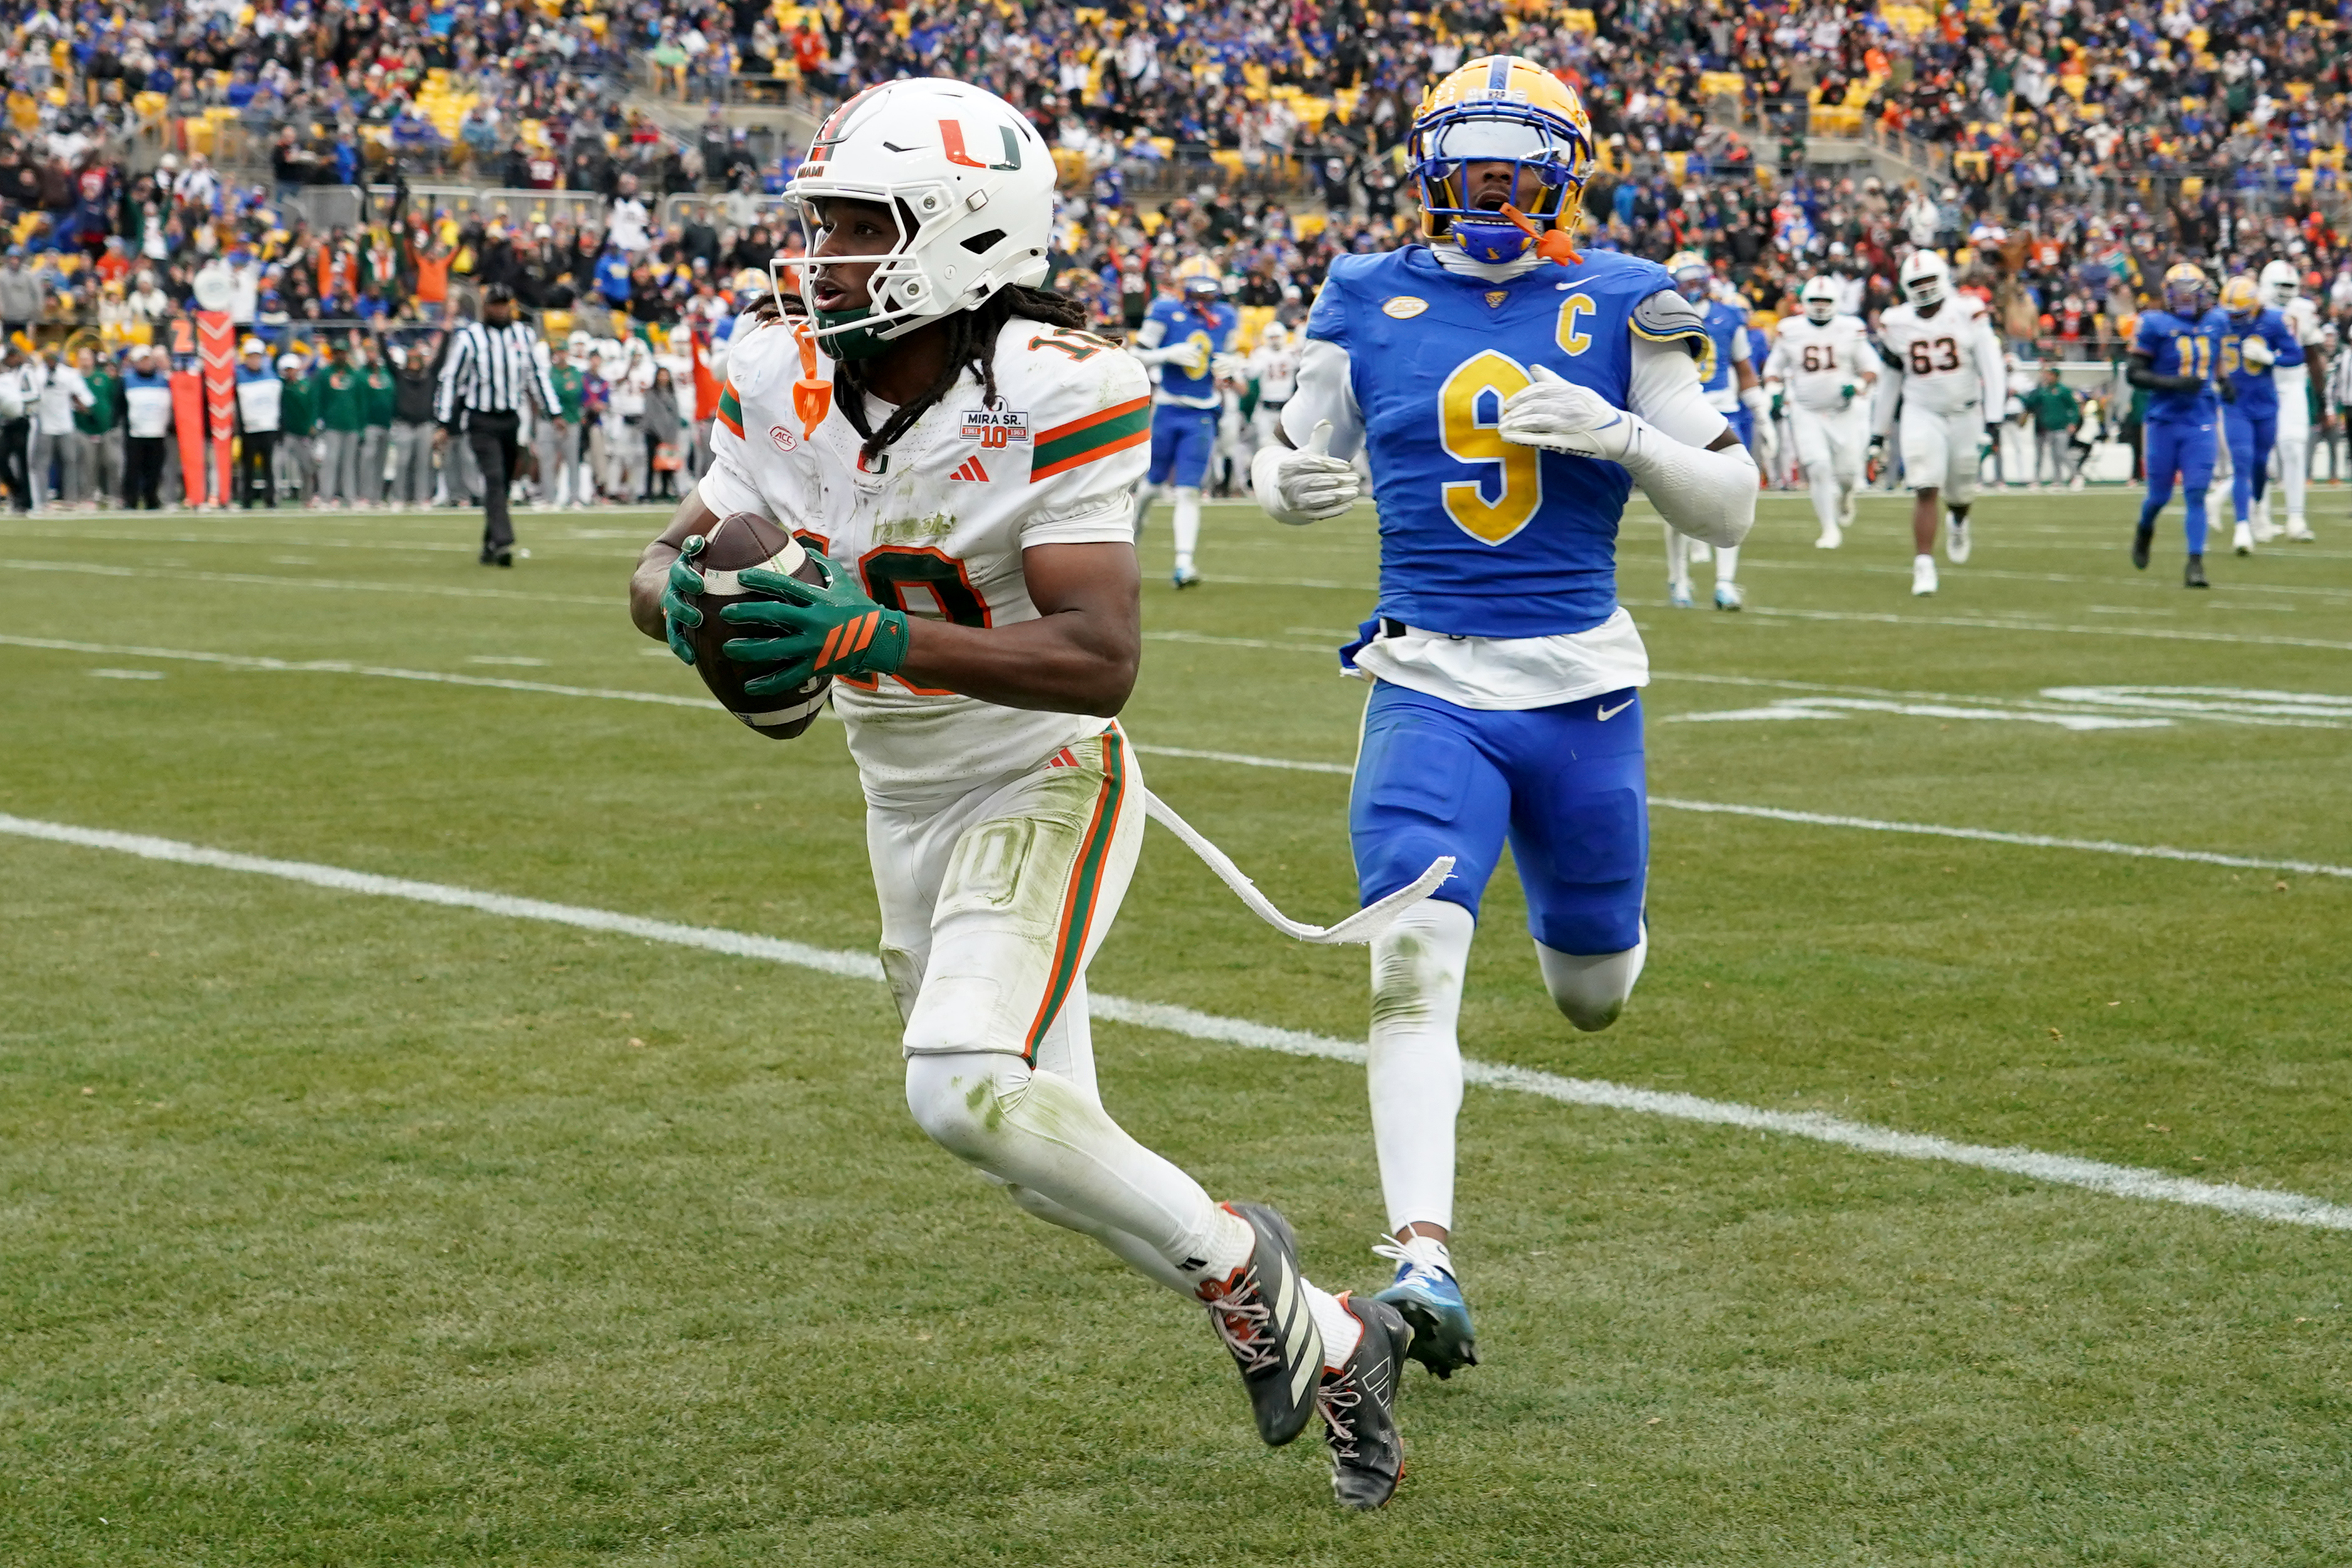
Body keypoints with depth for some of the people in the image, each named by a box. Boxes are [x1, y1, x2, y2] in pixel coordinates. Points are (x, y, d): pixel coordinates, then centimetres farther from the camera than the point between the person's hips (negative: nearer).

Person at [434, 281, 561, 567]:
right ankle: (502, 541, -28)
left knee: (504, 482, 7)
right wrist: (445, 425, -6)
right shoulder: (469, 337, -5)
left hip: (512, 420, 5)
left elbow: (537, 375, 18)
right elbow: (450, 379, -3)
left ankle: (490, 547, 17)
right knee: (494, 478, -18)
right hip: (481, 421, -5)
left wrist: (553, 413, 12)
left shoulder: (523, 335, 9)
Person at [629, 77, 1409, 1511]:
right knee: (1053, 1155, 14)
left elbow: (1102, 660, -30)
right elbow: (667, 566, 3)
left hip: (1043, 782, -7)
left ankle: (1237, 1269, -3)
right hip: (908, 808, 7)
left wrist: (870, 636, -40)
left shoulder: (1049, 396, -24)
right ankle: (1329, 1342, 32)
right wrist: (691, 602, -23)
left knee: (970, 1089, -27)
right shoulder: (789, 388, -6)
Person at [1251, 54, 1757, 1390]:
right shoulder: (1371, 302, 3)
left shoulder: (1623, 307, -1)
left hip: (1582, 690, 0)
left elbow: (1731, 508, -2)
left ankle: (1582, 924, 52)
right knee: (1413, 964, -20)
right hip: (1429, 686, 0)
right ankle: (1425, 1261, -23)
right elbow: (1302, 463, 14)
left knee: (1594, 996, 15)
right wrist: (1287, 482, -10)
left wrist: (1611, 431, -19)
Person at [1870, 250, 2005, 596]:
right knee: (1925, 491, -14)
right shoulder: (1897, 324, -2)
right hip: (1922, 414, 0)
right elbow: (1890, 379, 10)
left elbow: (1992, 368, -8)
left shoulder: (1968, 313, -9)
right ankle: (1923, 567, -14)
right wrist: (1879, 429, 13)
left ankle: (1959, 523, 50)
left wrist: (1993, 421, -15)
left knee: (1961, 490, 14)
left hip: (1965, 413, 0)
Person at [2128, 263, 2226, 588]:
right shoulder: (2156, 326, -7)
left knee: (2196, 494, -7)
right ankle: (2145, 529, 41)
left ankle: (2195, 563, -8)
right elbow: (2135, 374, -9)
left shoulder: (2216, 323, 7)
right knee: (2160, 495, 8)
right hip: (2164, 421, -2)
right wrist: (2173, 384, -21)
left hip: (2201, 423, 2)